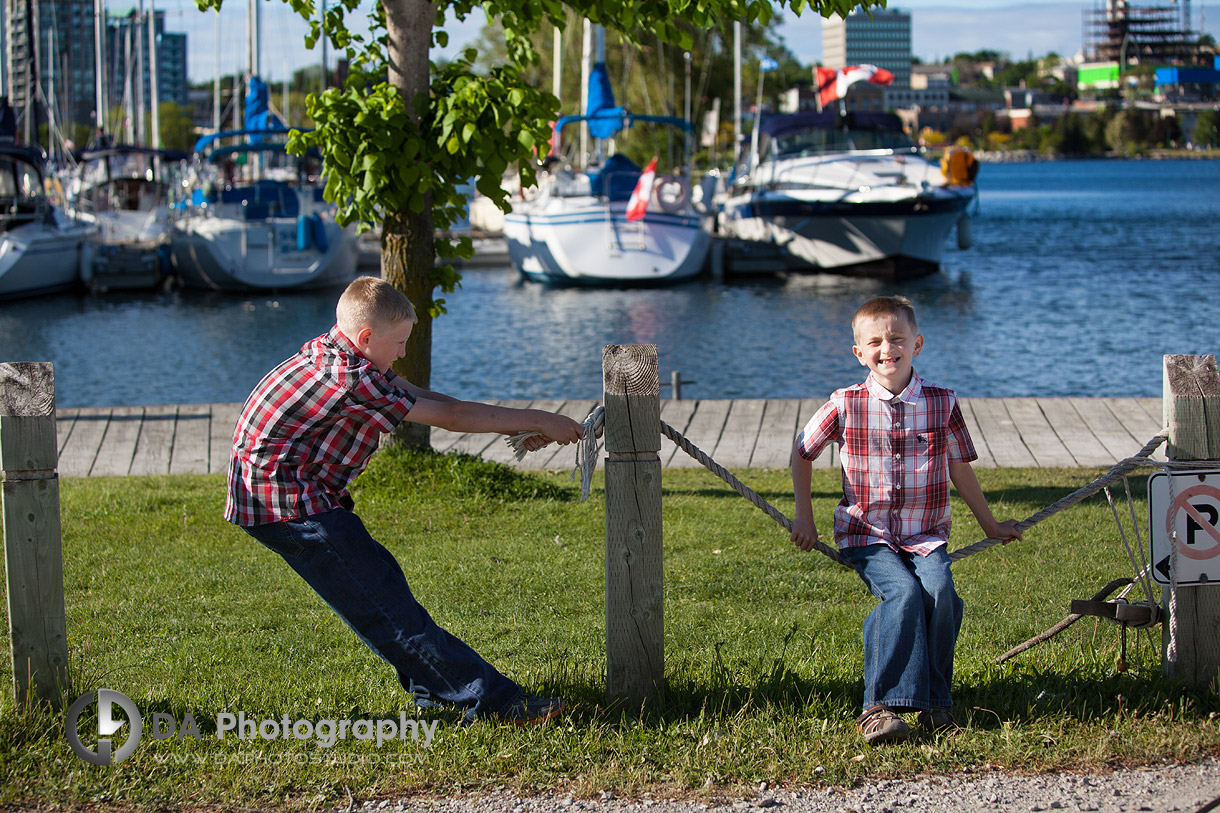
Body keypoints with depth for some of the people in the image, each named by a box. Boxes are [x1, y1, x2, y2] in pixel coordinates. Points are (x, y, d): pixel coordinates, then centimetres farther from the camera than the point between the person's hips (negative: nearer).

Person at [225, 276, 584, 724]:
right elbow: (448, 417, -17)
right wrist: (537, 421, -9)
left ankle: (434, 687, 22)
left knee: (377, 575, 15)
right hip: (286, 501, -11)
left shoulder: (337, 353, 9)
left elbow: (424, 398, 10)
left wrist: (517, 428, 5)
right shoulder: (351, 379, -21)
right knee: (381, 602, -11)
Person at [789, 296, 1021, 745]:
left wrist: (990, 526, 24)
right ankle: (880, 707, -28)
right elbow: (802, 451, 13)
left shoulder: (941, 403, 2)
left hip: (925, 534, 2)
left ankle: (936, 702, -11)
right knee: (903, 592, -29)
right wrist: (804, 516, 10)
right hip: (866, 535, -2)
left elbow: (960, 468, 15)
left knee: (939, 590, -27)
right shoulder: (846, 405, -2)